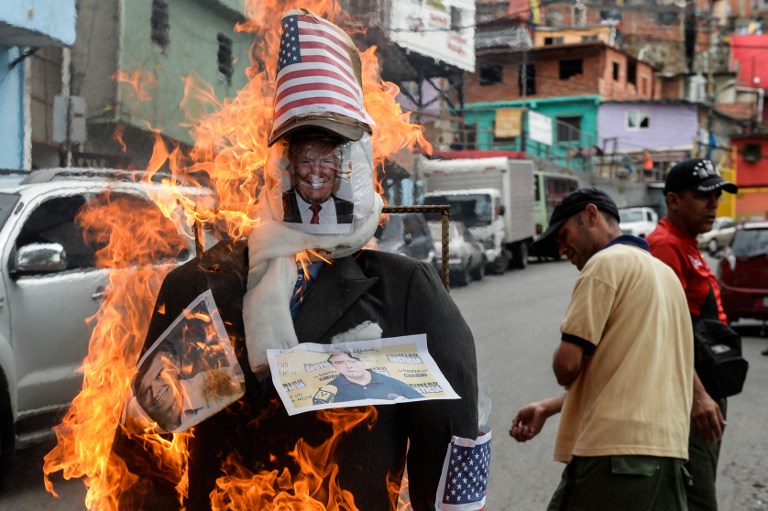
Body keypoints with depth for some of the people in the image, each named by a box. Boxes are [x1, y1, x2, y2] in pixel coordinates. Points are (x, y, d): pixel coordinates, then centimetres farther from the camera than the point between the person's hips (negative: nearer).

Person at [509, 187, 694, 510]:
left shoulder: (607, 262, -5)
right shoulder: (664, 272, 22)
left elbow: (568, 363, -14)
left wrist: (566, 375, 10)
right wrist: (548, 408, 22)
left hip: (616, 448, -9)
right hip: (669, 449, 9)